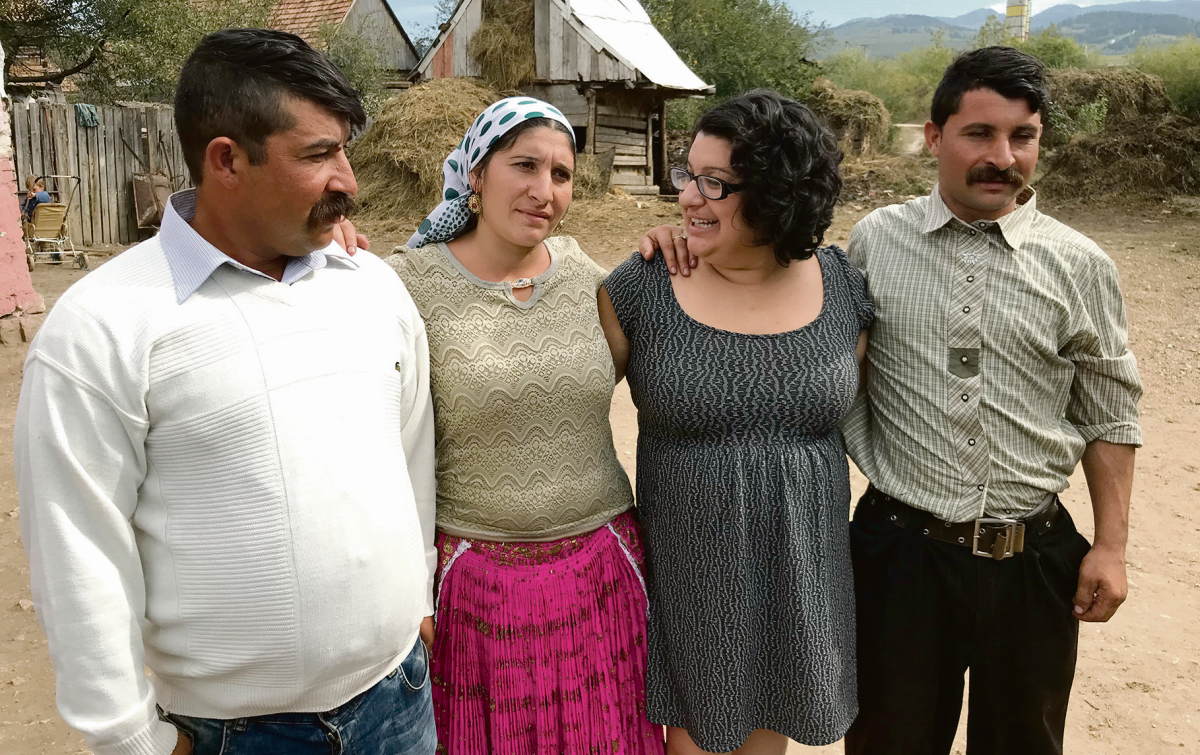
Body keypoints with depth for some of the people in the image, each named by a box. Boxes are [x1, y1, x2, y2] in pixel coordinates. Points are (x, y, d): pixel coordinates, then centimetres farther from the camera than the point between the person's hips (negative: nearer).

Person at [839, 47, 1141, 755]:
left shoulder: (1082, 267, -3)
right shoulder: (875, 240, -3)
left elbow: (1109, 418, 2)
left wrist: (1112, 545, 0)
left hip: (1034, 557, 1)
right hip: (900, 545, 0)